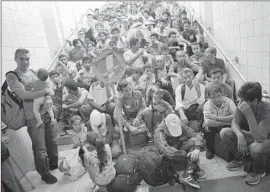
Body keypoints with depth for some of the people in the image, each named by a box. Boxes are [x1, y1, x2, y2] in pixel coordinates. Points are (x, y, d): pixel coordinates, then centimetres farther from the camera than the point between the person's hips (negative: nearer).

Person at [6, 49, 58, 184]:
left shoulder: (33, 72, 11)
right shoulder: (12, 76, -8)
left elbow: (45, 88, 12)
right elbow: (23, 95, -21)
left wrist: (48, 99, -9)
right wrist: (45, 91, -17)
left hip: (48, 112, 6)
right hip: (34, 118, -6)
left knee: (53, 141, 18)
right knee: (40, 148, 6)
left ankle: (54, 164, 41)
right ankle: (45, 174, 26)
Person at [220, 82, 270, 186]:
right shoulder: (242, 105, -17)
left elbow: (259, 138, -40)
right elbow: (235, 122, -11)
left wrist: (249, 114, -49)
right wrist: (240, 135, -32)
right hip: (250, 135, 5)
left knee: (255, 148, -38)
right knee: (224, 133, -14)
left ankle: (259, 171, -1)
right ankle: (239, 158, 12)